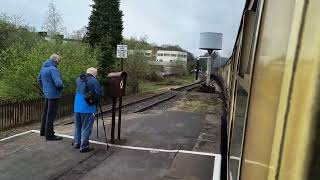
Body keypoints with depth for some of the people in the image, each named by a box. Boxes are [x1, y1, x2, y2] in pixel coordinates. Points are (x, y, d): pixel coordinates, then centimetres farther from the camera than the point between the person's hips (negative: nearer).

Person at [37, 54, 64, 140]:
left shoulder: (43, 67, 8)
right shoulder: (53, 69, -21)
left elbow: (39, 79, 20)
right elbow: (58, 83, -28)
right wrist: (61, 87, -8)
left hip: (46, 94, 9)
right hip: (53, 94, -9)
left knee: (46, 112, 20)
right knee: (51, 114, -2)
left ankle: (43, 131, 34)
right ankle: (49, 135, 6)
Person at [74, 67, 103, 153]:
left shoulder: (78, 79, 10)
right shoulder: (94, 81, -11)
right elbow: (100, 94, -13)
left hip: (77, 107, 7)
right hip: (87, 108, -7)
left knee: (77, 126, 19)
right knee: (86, 128, 1)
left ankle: (77, 143, 29)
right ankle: (84, 146, 6)